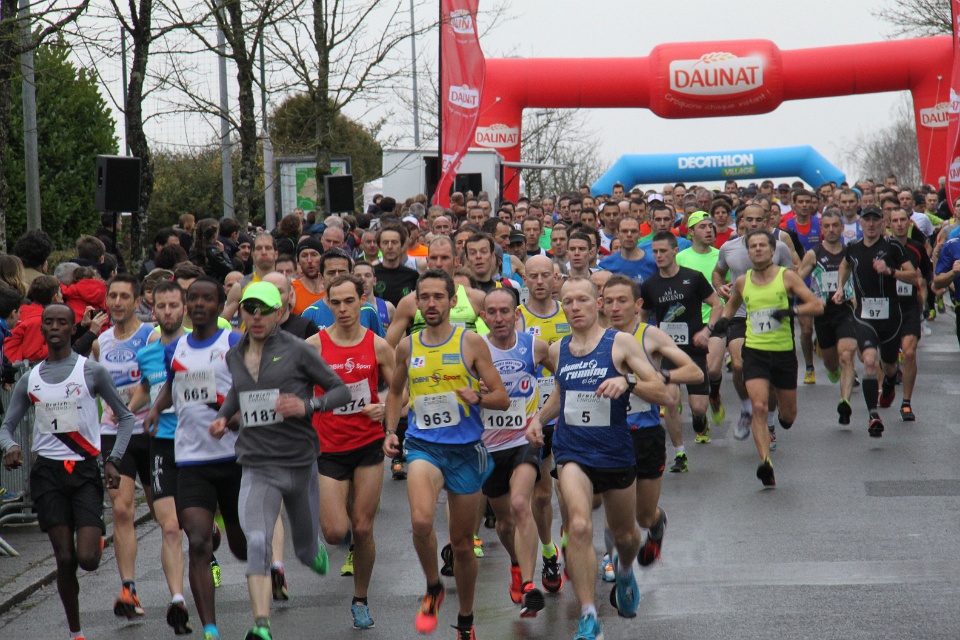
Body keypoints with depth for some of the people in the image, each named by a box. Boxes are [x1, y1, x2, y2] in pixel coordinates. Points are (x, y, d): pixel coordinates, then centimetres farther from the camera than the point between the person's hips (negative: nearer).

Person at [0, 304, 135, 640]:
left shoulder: (92, 371, 1)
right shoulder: (29, 380, 9)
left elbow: (125, 417, 7)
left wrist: (113, 460, -5)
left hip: (85, 471, -2)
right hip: (47, 473, 2)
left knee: (87, 559, -13)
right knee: (65, 559, -3)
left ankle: (97, 540, 25)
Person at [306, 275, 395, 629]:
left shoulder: (378, 346, -2)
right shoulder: (314, 345, -5)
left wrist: (386, 408, -16)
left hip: (369, 444, 0)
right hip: (329, 447, 0)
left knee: (362, 529, 2)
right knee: (335, 533, -9)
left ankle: (361, 600, 20)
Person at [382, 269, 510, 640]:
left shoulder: (471, 343, -3)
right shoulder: (407, 347, 5)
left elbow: (503, 399, -1)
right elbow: (396, 392, 22)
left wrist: (477, 397, -21)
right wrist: (390, 432, 8)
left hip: (465, 449, 0)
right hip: (423, 445, 1)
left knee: (463, 543, 9)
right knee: (421, 520, -28)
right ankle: (433, 589, -1)